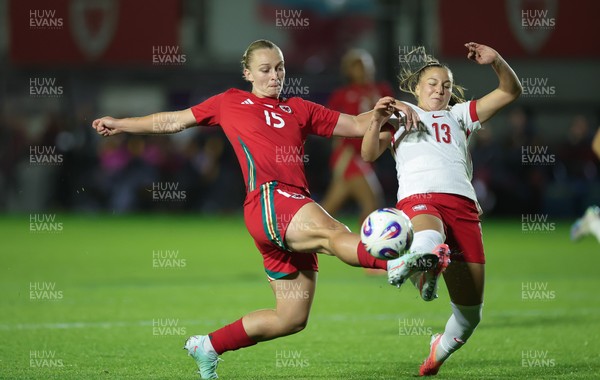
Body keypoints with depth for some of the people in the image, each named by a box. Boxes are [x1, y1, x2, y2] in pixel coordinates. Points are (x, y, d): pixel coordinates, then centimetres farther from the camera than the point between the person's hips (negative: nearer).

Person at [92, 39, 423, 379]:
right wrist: (120, 125, 32)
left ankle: (208, 347, 18)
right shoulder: (230, 103, 18)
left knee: (292, 318, 2)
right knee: (335, 234, -34)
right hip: (268, 200, -6)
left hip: (296, 215, 6)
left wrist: (379, 113, 0)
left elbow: (356, 126, 21)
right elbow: (175, 121, 27)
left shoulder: (299, 110, 25)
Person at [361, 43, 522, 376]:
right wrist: (377, 120, -10)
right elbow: (370, 154, 9)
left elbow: (511, 92, 24)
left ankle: (441, 349, 26)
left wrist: (496, 61, 4)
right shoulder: (401, 117, 24)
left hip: (463, 204, 3)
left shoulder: (459, 115, 30)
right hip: (419, 199, -3)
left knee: (470, 309, 3)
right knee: (429, 241, -44)